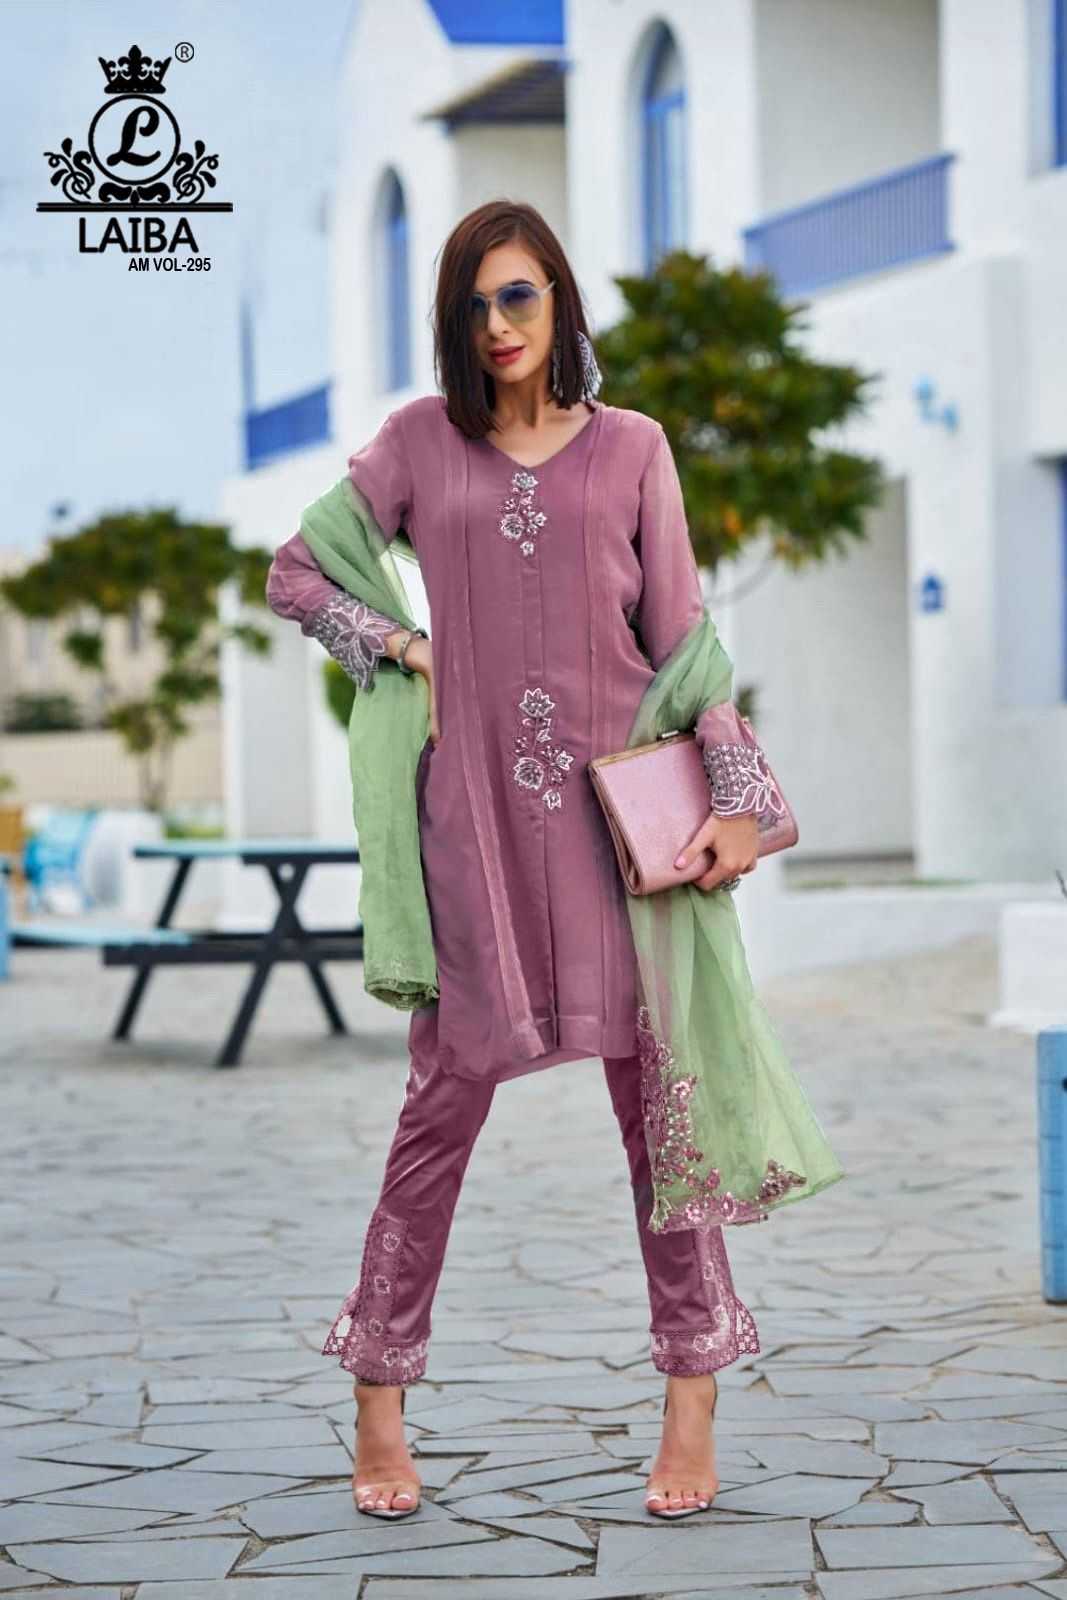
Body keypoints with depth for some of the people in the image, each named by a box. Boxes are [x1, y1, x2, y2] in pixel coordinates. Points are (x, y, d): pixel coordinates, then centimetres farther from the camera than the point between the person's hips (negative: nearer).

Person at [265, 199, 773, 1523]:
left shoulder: (630, 448, 8)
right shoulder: (420, 442, 8)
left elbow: (682, 633, 6)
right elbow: (291, 572, 13)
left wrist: (731, 794, -3)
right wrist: (390, 647, -3)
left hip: (621, 800, 0)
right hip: (476, 804, 0)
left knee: (656, 1090, 1)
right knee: (446, 1095, 1)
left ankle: (692, 1400, 8)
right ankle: (379, 1398, 9)